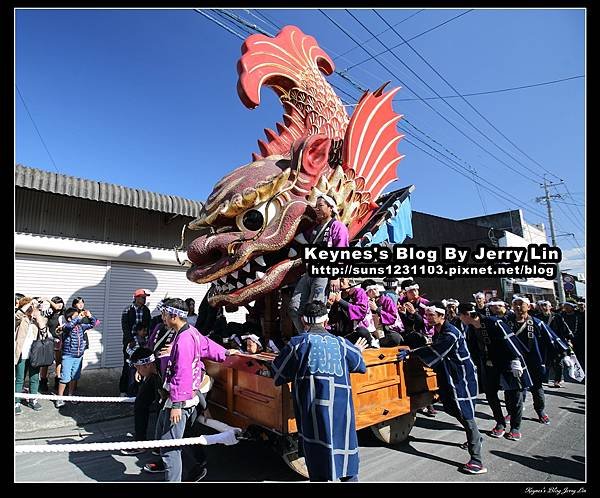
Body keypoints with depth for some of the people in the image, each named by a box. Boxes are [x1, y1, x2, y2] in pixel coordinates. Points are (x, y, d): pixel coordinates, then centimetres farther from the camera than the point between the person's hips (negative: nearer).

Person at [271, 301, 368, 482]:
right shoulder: (341, 343, 10)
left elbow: (278, 377, 10)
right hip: (341, 405, 2)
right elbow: (361, 366, 28)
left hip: (311, 408, -2)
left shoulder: (297, 343, 4)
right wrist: (357, 350, 47)